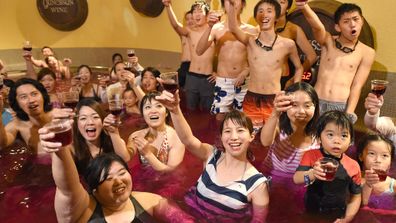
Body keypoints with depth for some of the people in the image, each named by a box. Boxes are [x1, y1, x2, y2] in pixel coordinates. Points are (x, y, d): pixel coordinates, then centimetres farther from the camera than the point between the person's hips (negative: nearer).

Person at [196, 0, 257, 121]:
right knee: (220, 118, 4)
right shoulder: (216, 28, -3)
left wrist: (245, 72, -13)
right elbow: (199, 51, -16)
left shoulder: (251, 30, -1)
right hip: (223, 82, -1)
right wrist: (209, 27, -25)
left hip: (244, 83, 1)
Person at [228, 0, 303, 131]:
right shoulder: (250, 41, -2)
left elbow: (299, 68, 14)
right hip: (251, 101, 0)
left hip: (275, 101, 0)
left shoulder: (288, 44, -1)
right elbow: (233, 29, -23)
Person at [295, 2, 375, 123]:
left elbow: (357, 86, 0)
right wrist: (305, 7, -41)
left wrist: (349, 113, -9)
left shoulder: (367, 52, 2)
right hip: (317, 103, 0)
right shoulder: (328, 41, 2)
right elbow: (318, 27, -20)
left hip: (342, 106, 0)